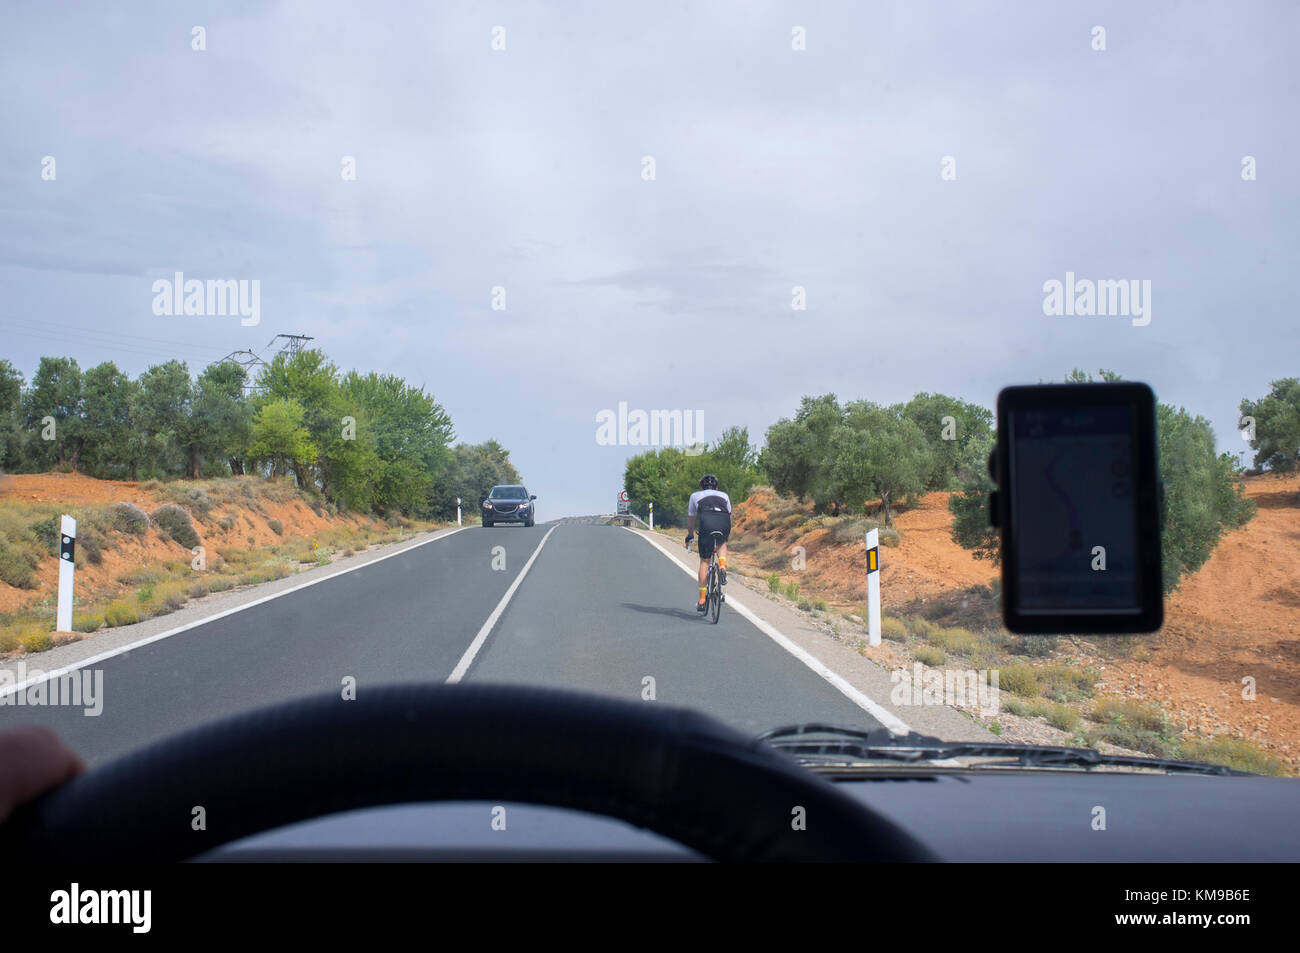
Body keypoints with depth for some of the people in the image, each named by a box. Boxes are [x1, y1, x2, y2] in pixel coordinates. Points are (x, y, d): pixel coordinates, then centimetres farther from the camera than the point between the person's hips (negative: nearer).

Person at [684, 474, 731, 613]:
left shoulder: (695, 495, 31)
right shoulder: (724, 495, 34)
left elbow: (690, 519, 37)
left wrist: (689, 537, 52)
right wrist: (726, 536, 55)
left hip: (707, 522, -1)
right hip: (725, 523, 2)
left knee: (704, 561, 10)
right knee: (722, 543, 35)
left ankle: (702, 601, 8)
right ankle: (722, 566, 6)